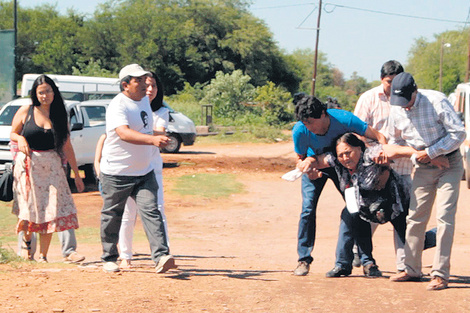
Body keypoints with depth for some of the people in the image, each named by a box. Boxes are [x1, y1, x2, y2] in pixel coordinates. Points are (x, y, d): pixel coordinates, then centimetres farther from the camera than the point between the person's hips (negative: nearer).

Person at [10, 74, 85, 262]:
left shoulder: (60, 116, 6)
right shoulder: (26, 112, 1)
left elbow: (67, 147, 10)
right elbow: (12, 134, 10)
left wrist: (77, 175, 11)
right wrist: (20, 139, -14)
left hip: (51, 166, 2)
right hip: (27, 164, -2)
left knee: (50, 210, -5)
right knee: (29, 207, -9)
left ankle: (43, 255, 3)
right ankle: (27, 239, 21)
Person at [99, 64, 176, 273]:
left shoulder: (144, 99, 9)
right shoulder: (117, 106, -18)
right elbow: (123, 132, -36)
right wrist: (152, 139, -49)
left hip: (144, 172, 6)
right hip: (116, 173, -6)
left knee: (151, 211, -10)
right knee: (112, 216, 7)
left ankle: (161, 257, -20)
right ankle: (109, 259, 23)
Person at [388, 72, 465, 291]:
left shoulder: (437, 102, -20)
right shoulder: (396, 110, -4)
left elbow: (459, 134, -19)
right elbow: (396, 141, 13)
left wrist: (431, 152, -21)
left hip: (449, 164, -5)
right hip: (423, 167, 5)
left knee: (444, 216, -12)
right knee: (415, 216, 4)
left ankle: (440, 274, -10)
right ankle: (412, 269, 16)